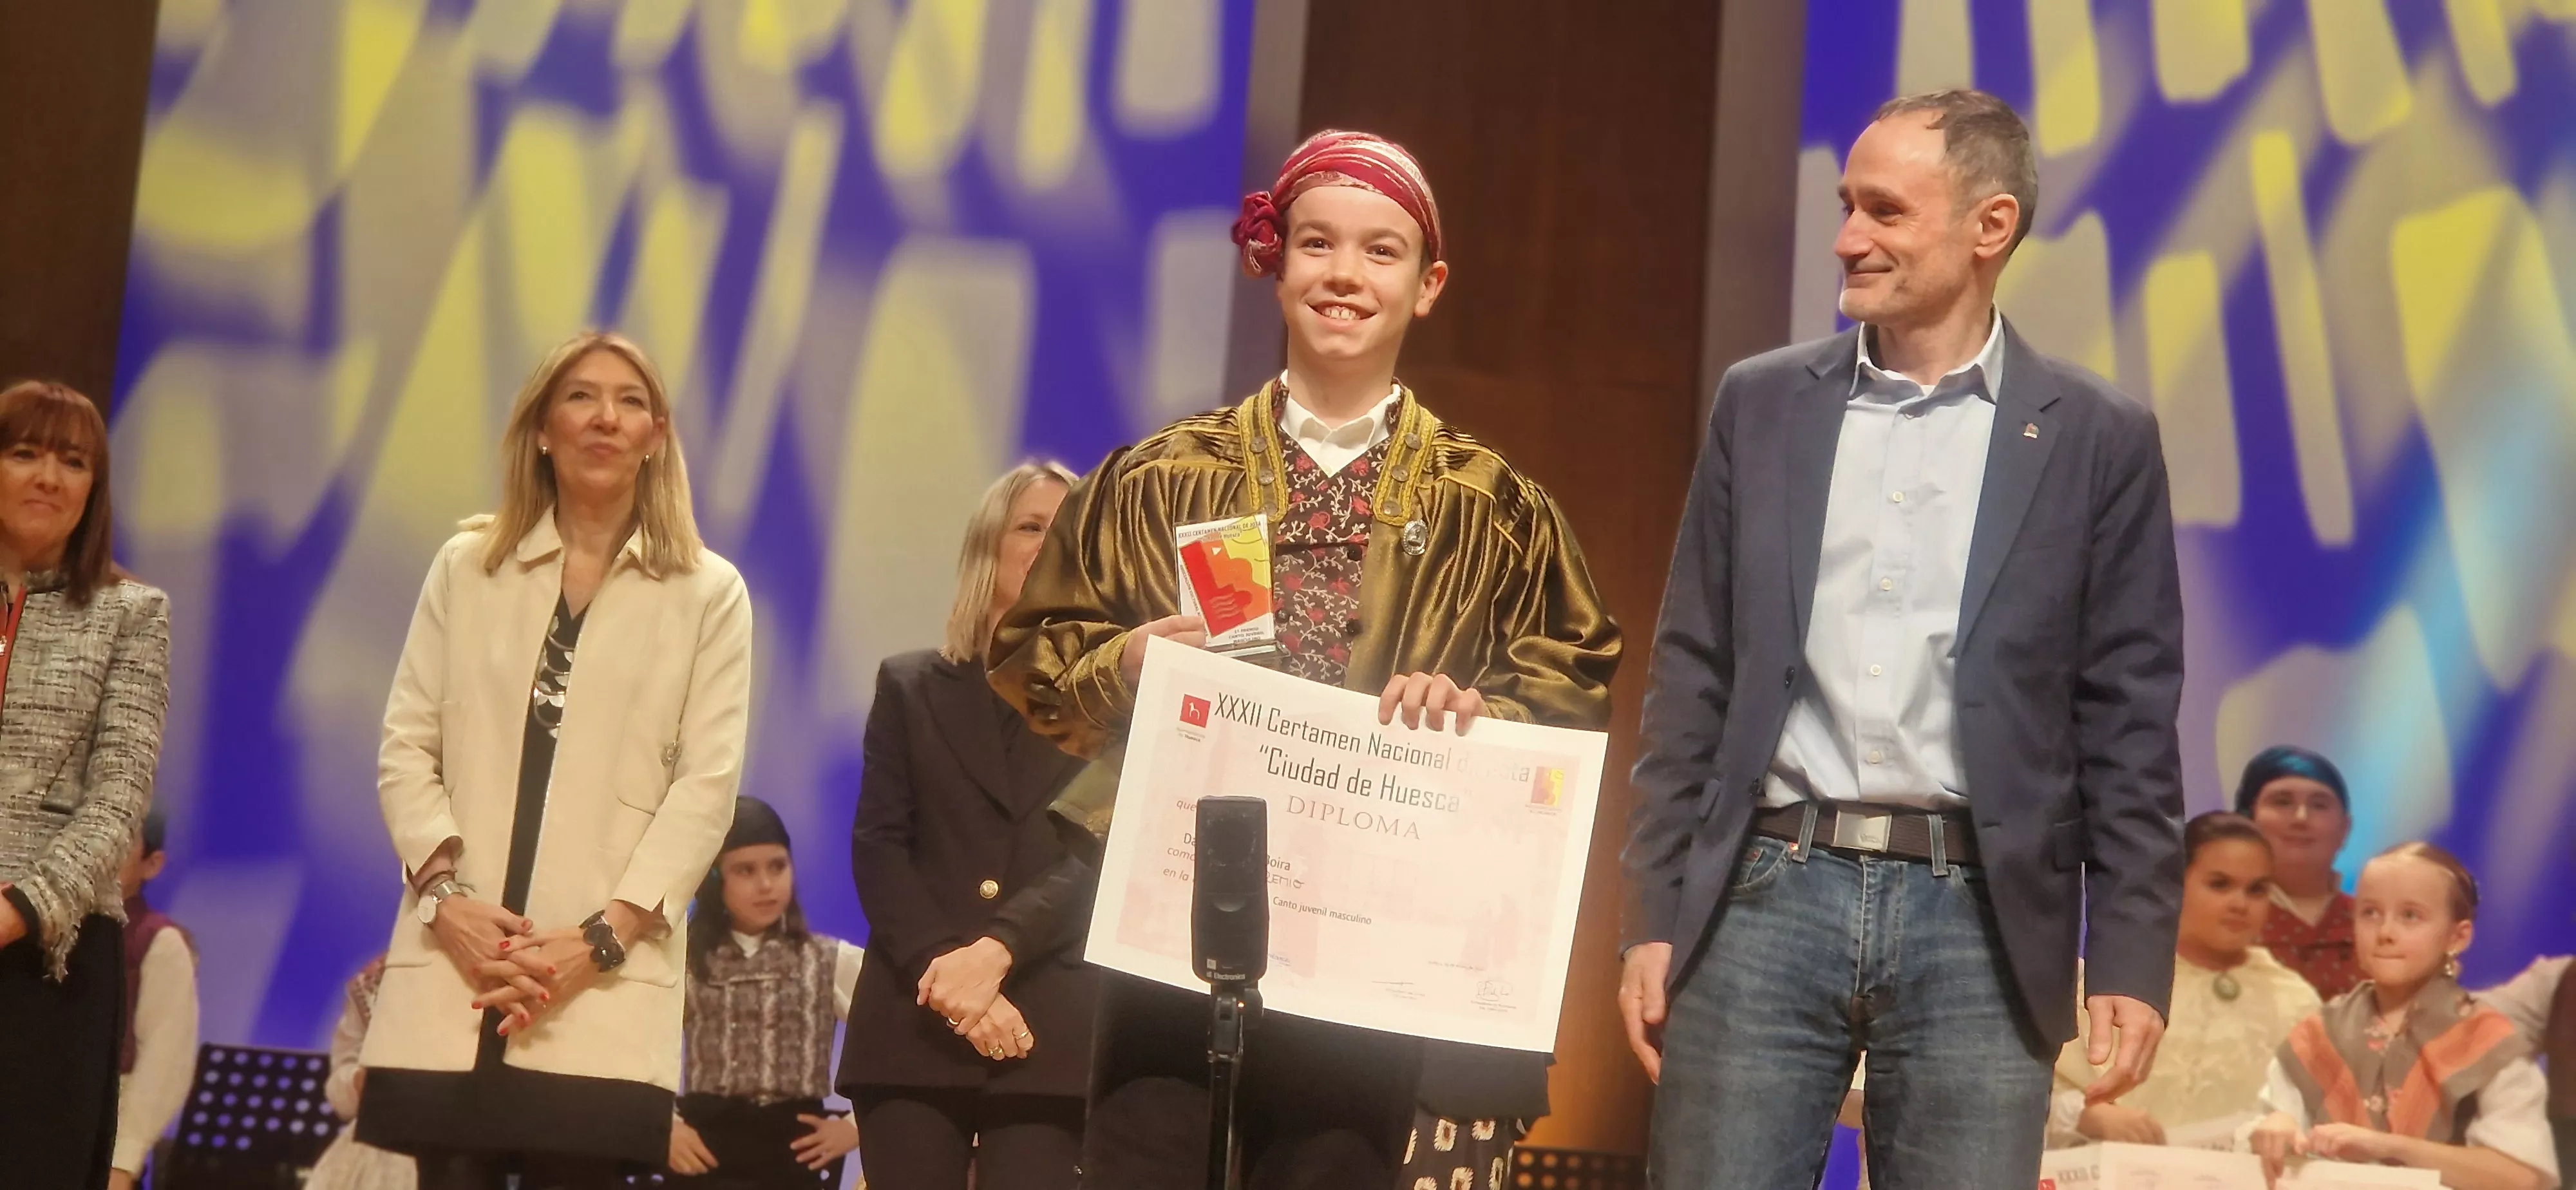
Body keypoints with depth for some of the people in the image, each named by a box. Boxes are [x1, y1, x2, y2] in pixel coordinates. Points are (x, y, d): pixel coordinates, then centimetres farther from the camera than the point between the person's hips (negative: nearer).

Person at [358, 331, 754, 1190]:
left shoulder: (708, 594, 9)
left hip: (602, 987, -1)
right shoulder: (466, 567, 15)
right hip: (454, 969, 2)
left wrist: (602, 937, -11)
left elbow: (707, 785, 1)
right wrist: (443, 892, -8)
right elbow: (406, 747, 9)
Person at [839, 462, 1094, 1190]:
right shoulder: (910, 687, 15)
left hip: (1049, 1028, -1)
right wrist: (943, 969, -11)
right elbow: (877, 848, 5)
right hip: (915, 1021, 1)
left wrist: (1000, 949, -15)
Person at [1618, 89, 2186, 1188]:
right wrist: (1655, 917, 5)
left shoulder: (2098, 439, 3)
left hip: (1978, 921, -1)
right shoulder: (1762, 404, 9)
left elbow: (2127, 720, 2)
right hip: (1767, 897, 2)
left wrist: (2130, 959, -4)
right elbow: (1693, 677, 9)